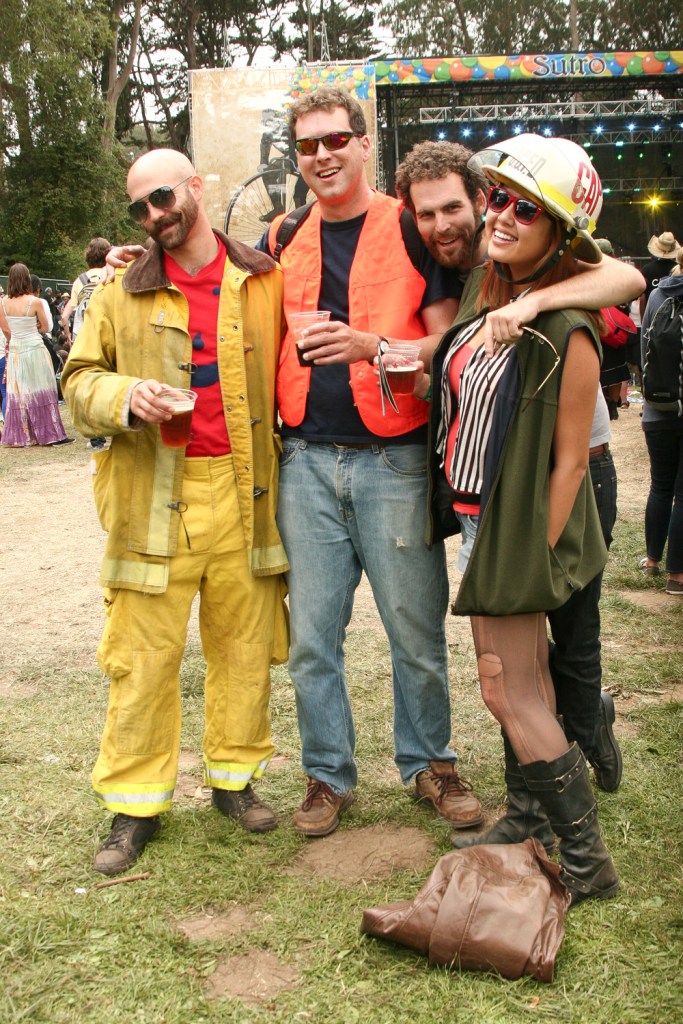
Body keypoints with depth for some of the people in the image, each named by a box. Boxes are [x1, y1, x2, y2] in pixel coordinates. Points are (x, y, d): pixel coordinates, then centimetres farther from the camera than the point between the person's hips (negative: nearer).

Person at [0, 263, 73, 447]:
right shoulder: (35, 302, -13)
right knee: (41, 392, 2)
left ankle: (19, 436, 14)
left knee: (17, 393, 10)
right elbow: (45, 328, -4)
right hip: (35, 349, -4)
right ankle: (51, 433, 6)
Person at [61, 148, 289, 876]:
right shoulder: (123, 293, 8)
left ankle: (235, 777, 26)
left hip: (244, 494, 1)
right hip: (152, 496, 0)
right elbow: (80, 380, 9)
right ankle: (135, 804, 13)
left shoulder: (265, 283, 7)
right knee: (143, 656, 2)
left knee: (244, 645, 9)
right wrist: (123, 398, -12)